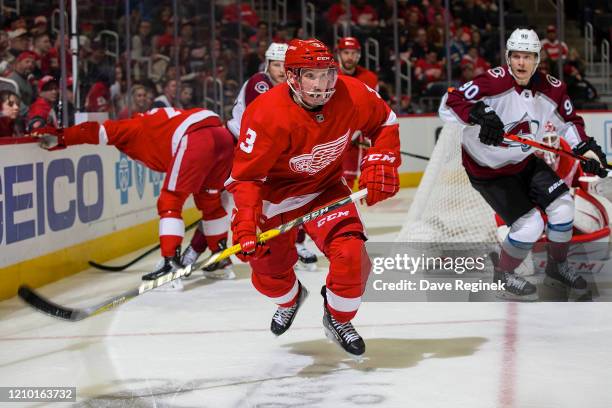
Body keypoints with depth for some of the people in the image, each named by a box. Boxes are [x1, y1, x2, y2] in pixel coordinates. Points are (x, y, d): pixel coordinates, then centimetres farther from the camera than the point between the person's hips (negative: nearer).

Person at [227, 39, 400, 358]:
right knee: (268, 272, 3)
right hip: (276, 192, -2)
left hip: (326, 187, 2)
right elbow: (245, 176, -27)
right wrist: (245, 225, -38)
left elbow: (385, 123, 1)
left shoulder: (353, 96, -22)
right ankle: (290, 298, 43)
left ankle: (338, 319, 13)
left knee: (351, 256, -18)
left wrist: (381, 162, -13)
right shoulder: (266, 115, -33)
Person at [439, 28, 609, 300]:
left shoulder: (551, 89, -7)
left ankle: (557, 265, 21)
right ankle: (503, 273, 16)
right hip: (489, 169, -6)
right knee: (529, 225, -12)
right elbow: (450, 103, -34)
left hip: (526, 162, 6)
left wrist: (586, 149, -3)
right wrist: (480, 114, -49)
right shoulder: (495, 82, -26)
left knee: (562, 204, -6)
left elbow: (569, 122, 11)